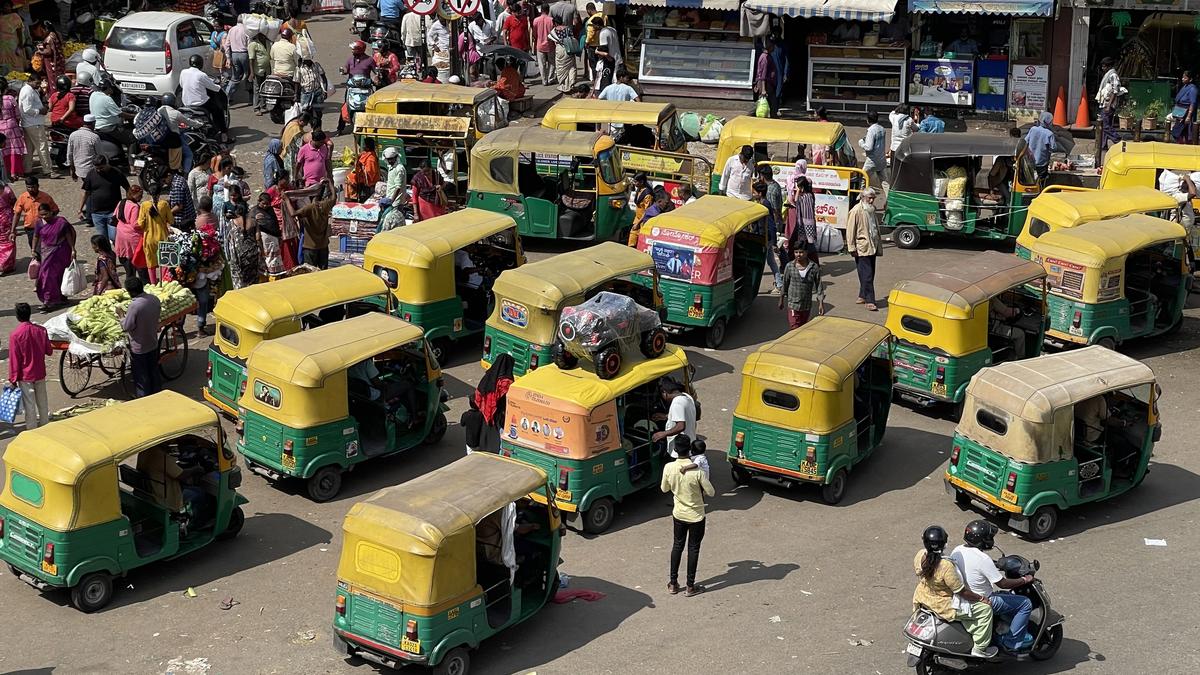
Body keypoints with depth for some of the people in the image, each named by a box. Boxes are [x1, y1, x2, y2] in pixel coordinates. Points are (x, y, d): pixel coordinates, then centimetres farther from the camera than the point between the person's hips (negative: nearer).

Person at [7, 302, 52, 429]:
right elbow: (49, 351, 3)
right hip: (40, 373, 4)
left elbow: (14, 359, -14)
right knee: (42, 402, 17)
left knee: (29, 404, 4)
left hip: (25, 376, -4)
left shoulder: (15, 334, -17)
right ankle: (45, 427, 29)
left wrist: (13, 379, -6)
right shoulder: (41, 330, -7)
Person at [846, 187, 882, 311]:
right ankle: (869, 301, -8)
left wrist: (879, 246, 20)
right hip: (862, 248, -8)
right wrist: (852, 248, -16)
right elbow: (850, 231, -12)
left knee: (870, 274, 11)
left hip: (872, 247, 8)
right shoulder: (856, 211, -10)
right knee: (867, 275, -9)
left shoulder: (872, 210, 15)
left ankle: (862, 297, 22)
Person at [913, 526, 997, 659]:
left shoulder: (920, 555, -13)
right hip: (942, 606, -8)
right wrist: (981, 598, -8)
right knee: (985, 609, 1)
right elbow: (962, 591, -23)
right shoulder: (946, 566, -34)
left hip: (923, 598, 8)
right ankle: (979, 648, 10)